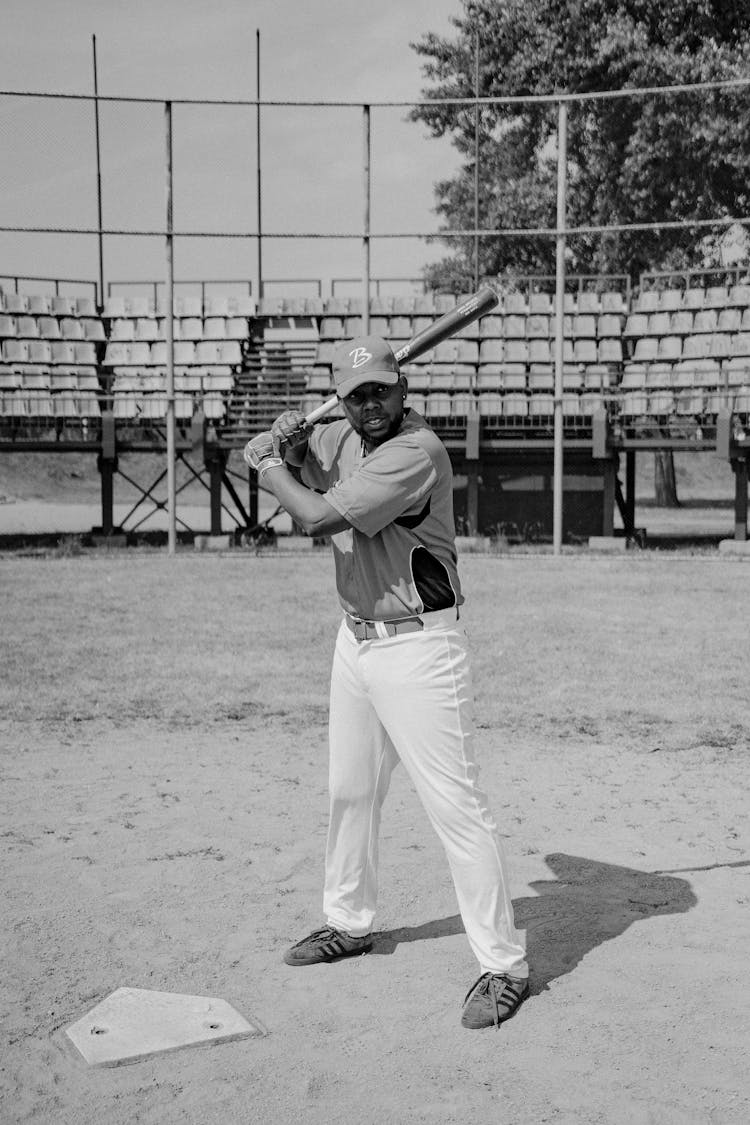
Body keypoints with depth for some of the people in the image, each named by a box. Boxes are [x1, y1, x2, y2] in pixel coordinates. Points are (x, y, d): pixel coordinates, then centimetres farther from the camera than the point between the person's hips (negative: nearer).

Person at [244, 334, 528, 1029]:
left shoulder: (415, 451, -21)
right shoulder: (343, 434, 6)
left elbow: (317, 517, -25)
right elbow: (268, 453, 19)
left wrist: (266, 465, -7)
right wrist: (285, 441, -6)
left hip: (417, 647, -9)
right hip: (355, 639, 9)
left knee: (454, 804, -9)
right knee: (350, 790, 20)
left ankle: (504, 966, 1)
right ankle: (349, 923, 39)